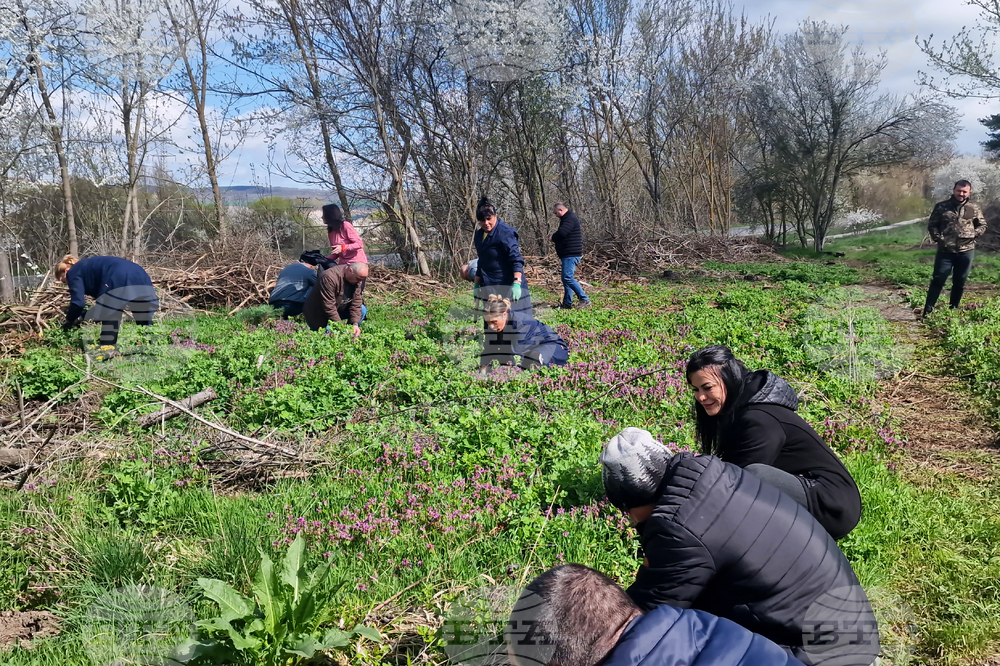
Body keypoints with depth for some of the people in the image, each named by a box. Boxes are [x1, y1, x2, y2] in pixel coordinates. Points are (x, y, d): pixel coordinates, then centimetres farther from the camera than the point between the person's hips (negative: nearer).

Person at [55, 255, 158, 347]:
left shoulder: (73, 273, 14)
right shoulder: (88, 268, 38)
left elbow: (78, 302, 1)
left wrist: (69, 321, 17)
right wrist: (82, 316, 38)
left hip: (119, 281, -9)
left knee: (109, 321, 1)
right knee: (145, 323, 13)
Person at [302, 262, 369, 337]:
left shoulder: (358, 278, -11)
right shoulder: (329, 277, -33)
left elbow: (356, 302, -8)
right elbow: (329, 308, -32)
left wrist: (355, 324, -19)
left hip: (340, 309, 7)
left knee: (362, 310, -9)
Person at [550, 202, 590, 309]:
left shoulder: (570, 218, -14)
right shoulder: (567, 218, 21)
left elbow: (561, 233, -26)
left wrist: (553, 238, -5)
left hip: (571, 255, -11)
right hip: (568, 254, 11)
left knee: (567, 278, -16)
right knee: (567, 278, 12)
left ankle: (585, 300, -15)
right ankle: (567, 303, 16)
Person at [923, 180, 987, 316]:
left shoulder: (975, 208, 4)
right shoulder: (942, 207, 1)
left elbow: (982, 226, 13)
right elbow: (932, 225, 6)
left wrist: (973, 234, -6)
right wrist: (938, 238, -9)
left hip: (966, 251, 2)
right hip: (945, 251, -2)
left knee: (960, 282, 9)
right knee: (938, 280, -3)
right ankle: (927, 311, -1)